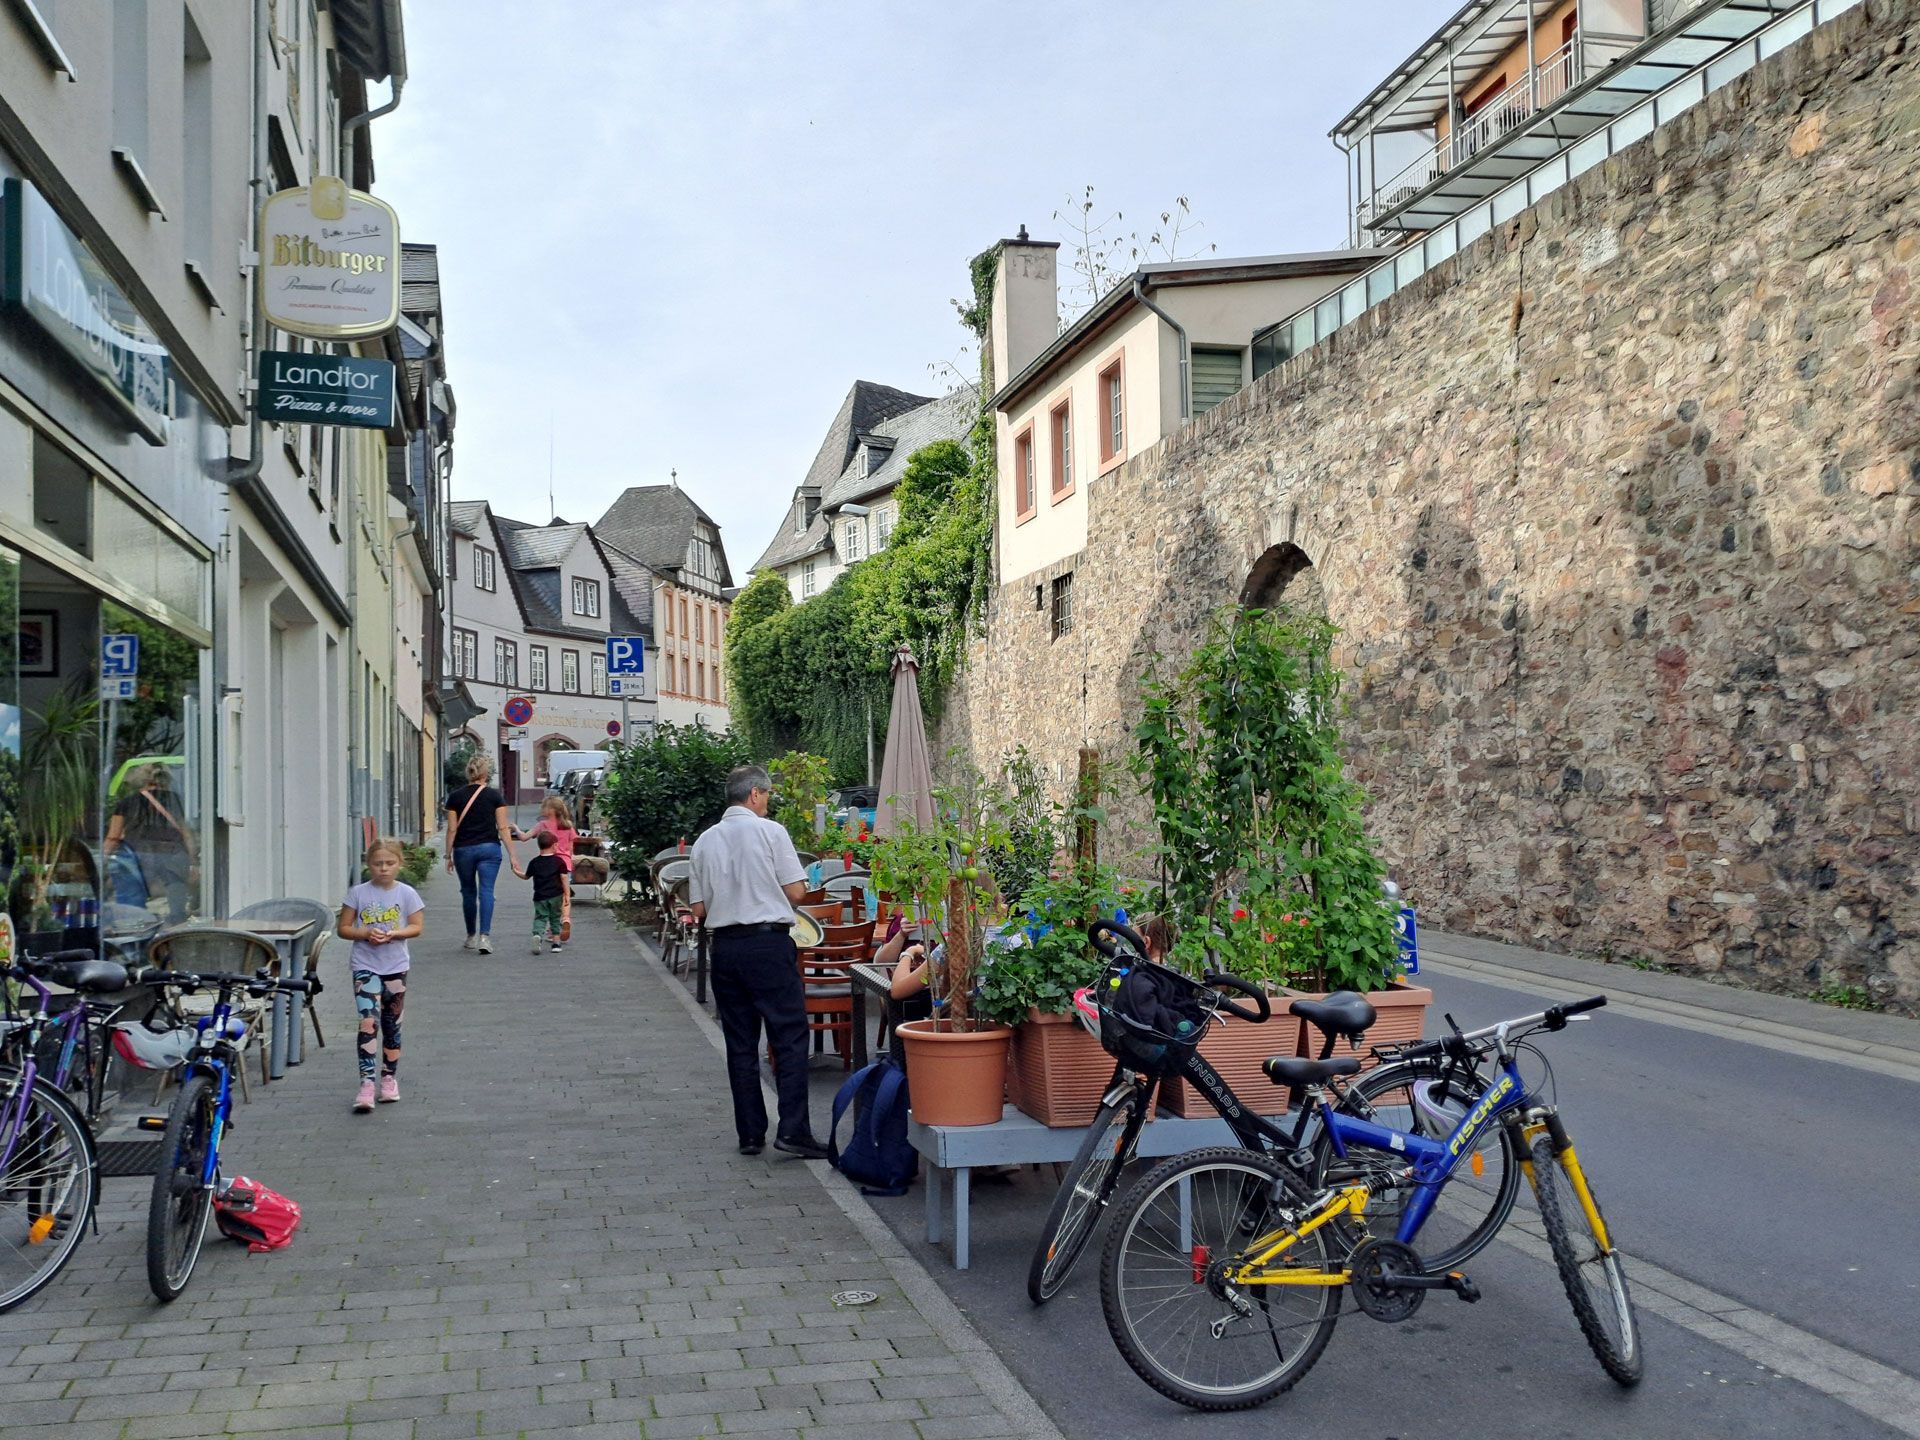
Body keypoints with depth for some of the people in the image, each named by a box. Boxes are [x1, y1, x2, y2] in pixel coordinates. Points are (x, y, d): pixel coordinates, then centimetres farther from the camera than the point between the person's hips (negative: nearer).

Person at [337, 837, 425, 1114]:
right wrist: (366, 933, -15)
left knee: (392, 1024, 12)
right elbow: (342, 928, 3)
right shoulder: (358, 893, -1)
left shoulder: (406, 893, 0)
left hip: (396, 966, 2)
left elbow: (416, 927, 0)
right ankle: (366, 1083, -16)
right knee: (368, 1023, -14)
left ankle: (389, 1077, 25)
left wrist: (393, 934, -17)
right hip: (365, 967, -1)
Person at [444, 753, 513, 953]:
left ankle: (471, 937, 24)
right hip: (489, 848, -2)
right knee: (486, 891, -4)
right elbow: (503, 828, -4)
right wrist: (512, 855, -1)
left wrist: (449, 856, 9)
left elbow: (452, 829, 2)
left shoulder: (455, 797, 1)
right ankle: (484, 936, -18)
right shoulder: (495, 796, -2)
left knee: (468, 893, 15)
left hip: (463, 850, 2)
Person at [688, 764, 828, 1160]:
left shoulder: (705, 841, 9)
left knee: (740, 1043, 10)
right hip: (769, 942, -5)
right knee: (790, 1036, -1)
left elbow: (698, 909, 10)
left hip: (724, 946, 5)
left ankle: (750, 1133, 12)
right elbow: (796, 892, -6)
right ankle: (793, 1129, -7)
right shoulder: (770, 831, -4)